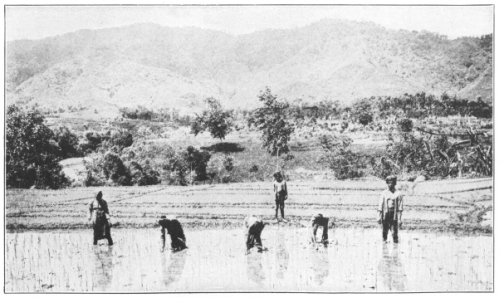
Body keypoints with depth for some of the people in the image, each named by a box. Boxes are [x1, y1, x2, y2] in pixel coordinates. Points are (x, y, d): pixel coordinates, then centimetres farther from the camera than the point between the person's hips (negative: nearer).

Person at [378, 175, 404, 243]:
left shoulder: (398, 194, 1)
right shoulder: (384, 193, 8)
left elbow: (400, 207, -1)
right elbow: (380, 206, 8)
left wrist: (399, 219, -7)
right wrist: (379, 217, 2)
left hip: (394, 217, -2)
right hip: (385, 216, 2)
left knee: (394, 233, -7)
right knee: (384, 232, 6)